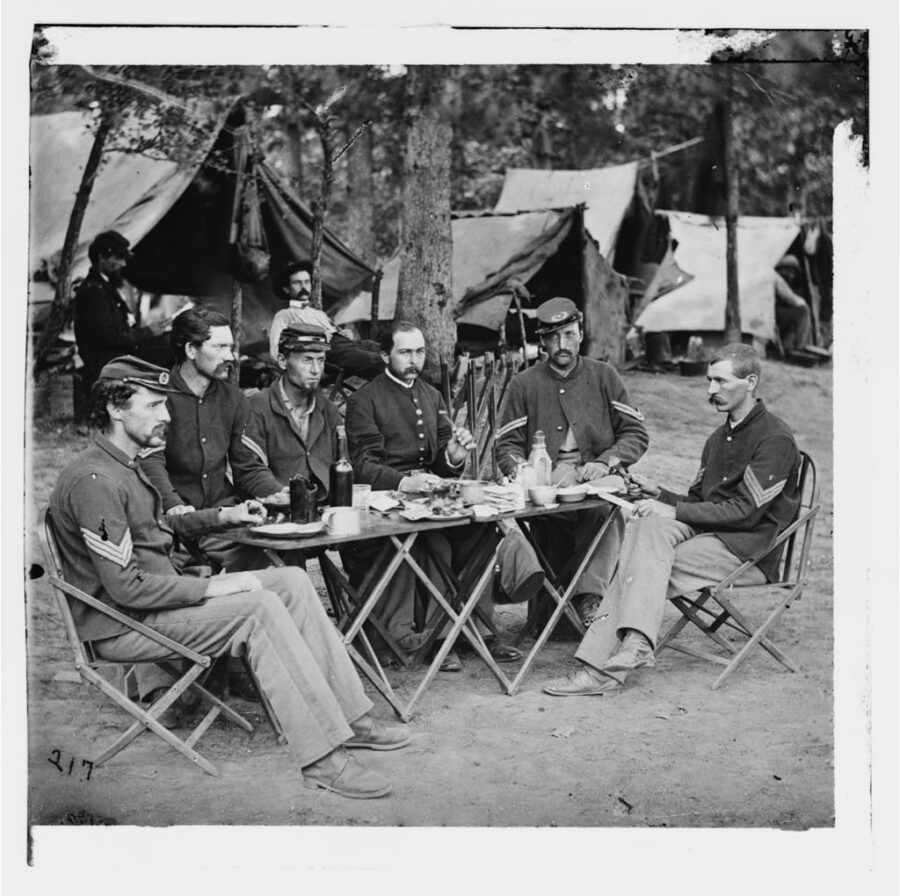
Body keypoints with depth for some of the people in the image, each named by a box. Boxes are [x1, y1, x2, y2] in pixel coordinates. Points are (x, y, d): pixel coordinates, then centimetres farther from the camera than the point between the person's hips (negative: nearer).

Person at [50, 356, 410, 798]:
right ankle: (322, 758, -24)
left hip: (163, 593, 10)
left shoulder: (127, 465, 13)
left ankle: (348, 718, -2)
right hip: (122, 624, -10)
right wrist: (211, 587, -20)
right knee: (260, 608, -27)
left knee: (292, 581, -1)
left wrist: (222, 515, 20)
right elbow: (126, 587, -25)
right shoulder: (94, 480, -21)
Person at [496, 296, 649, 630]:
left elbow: (636, 434, 10)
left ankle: (590, 596, -38)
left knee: (606, 511, -35)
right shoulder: (524, 384, 14)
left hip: (596, 483, 0)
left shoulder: (603, 376, 14)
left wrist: (605, 462, -8)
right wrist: (523, 473, -11)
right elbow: (507, 445, 11)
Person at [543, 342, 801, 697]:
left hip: (750, 551, -7)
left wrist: (674, 511, -20)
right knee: (648, 522, -24)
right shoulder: (718, 438, 21)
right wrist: (658, 493, -2)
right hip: (708, 534, 7)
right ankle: (634, 646, -34)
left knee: (646, 566, -26)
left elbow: (745, 510, -17)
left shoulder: (775, 439, -8)